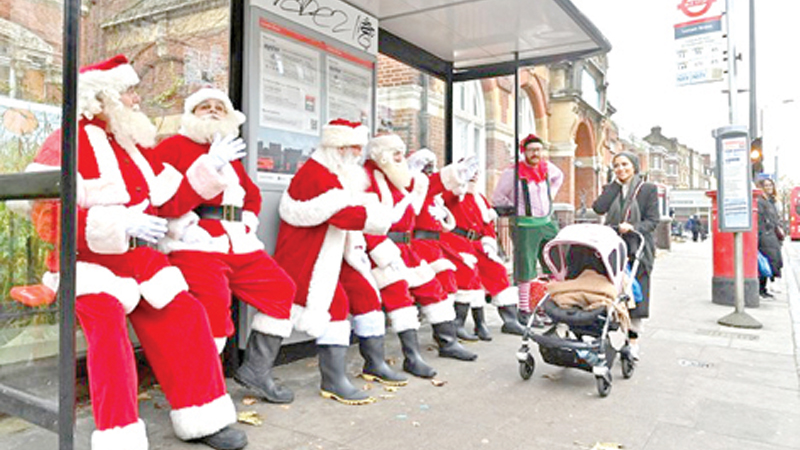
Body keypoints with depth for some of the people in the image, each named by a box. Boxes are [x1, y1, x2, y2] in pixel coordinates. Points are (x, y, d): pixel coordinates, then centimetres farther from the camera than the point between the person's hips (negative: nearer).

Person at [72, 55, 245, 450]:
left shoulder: (131, 142, 14)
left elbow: (167, 199, 15)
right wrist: (123, 225, -27)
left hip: (138, 256, 8)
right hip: (91, 259, -7)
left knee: (184, 316, 2)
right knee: (108, 326, -28)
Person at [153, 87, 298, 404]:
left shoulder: (230, 155, 24)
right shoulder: (172, 148, 2)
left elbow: (252, 195, 31)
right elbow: (164, 202, -13)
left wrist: (246, 225, 12)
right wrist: (210, 167, -19)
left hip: (238, 245, 8)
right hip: (195, 246, -7)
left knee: (280, 289, 4)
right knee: (213, 304, -28)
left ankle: (255, 370, 14)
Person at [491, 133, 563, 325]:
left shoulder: (547, 167, 7)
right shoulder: (513, 172, -10)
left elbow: (559, 176, 31)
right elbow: (497, 198, -3)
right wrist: (517, 208, -5)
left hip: (547, 222, 6)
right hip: (526, 225, -6)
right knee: (526, 270, -1)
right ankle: (524, 310, 10)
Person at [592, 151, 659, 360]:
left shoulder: (648, 189, 6)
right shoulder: (611, 188, 14)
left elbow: (652, 220, 0)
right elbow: (598, 208, -6)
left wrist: (633, 227, -19)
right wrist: (616, 184, 0)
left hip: (637, 249, -2)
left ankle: (633, 342, 9)